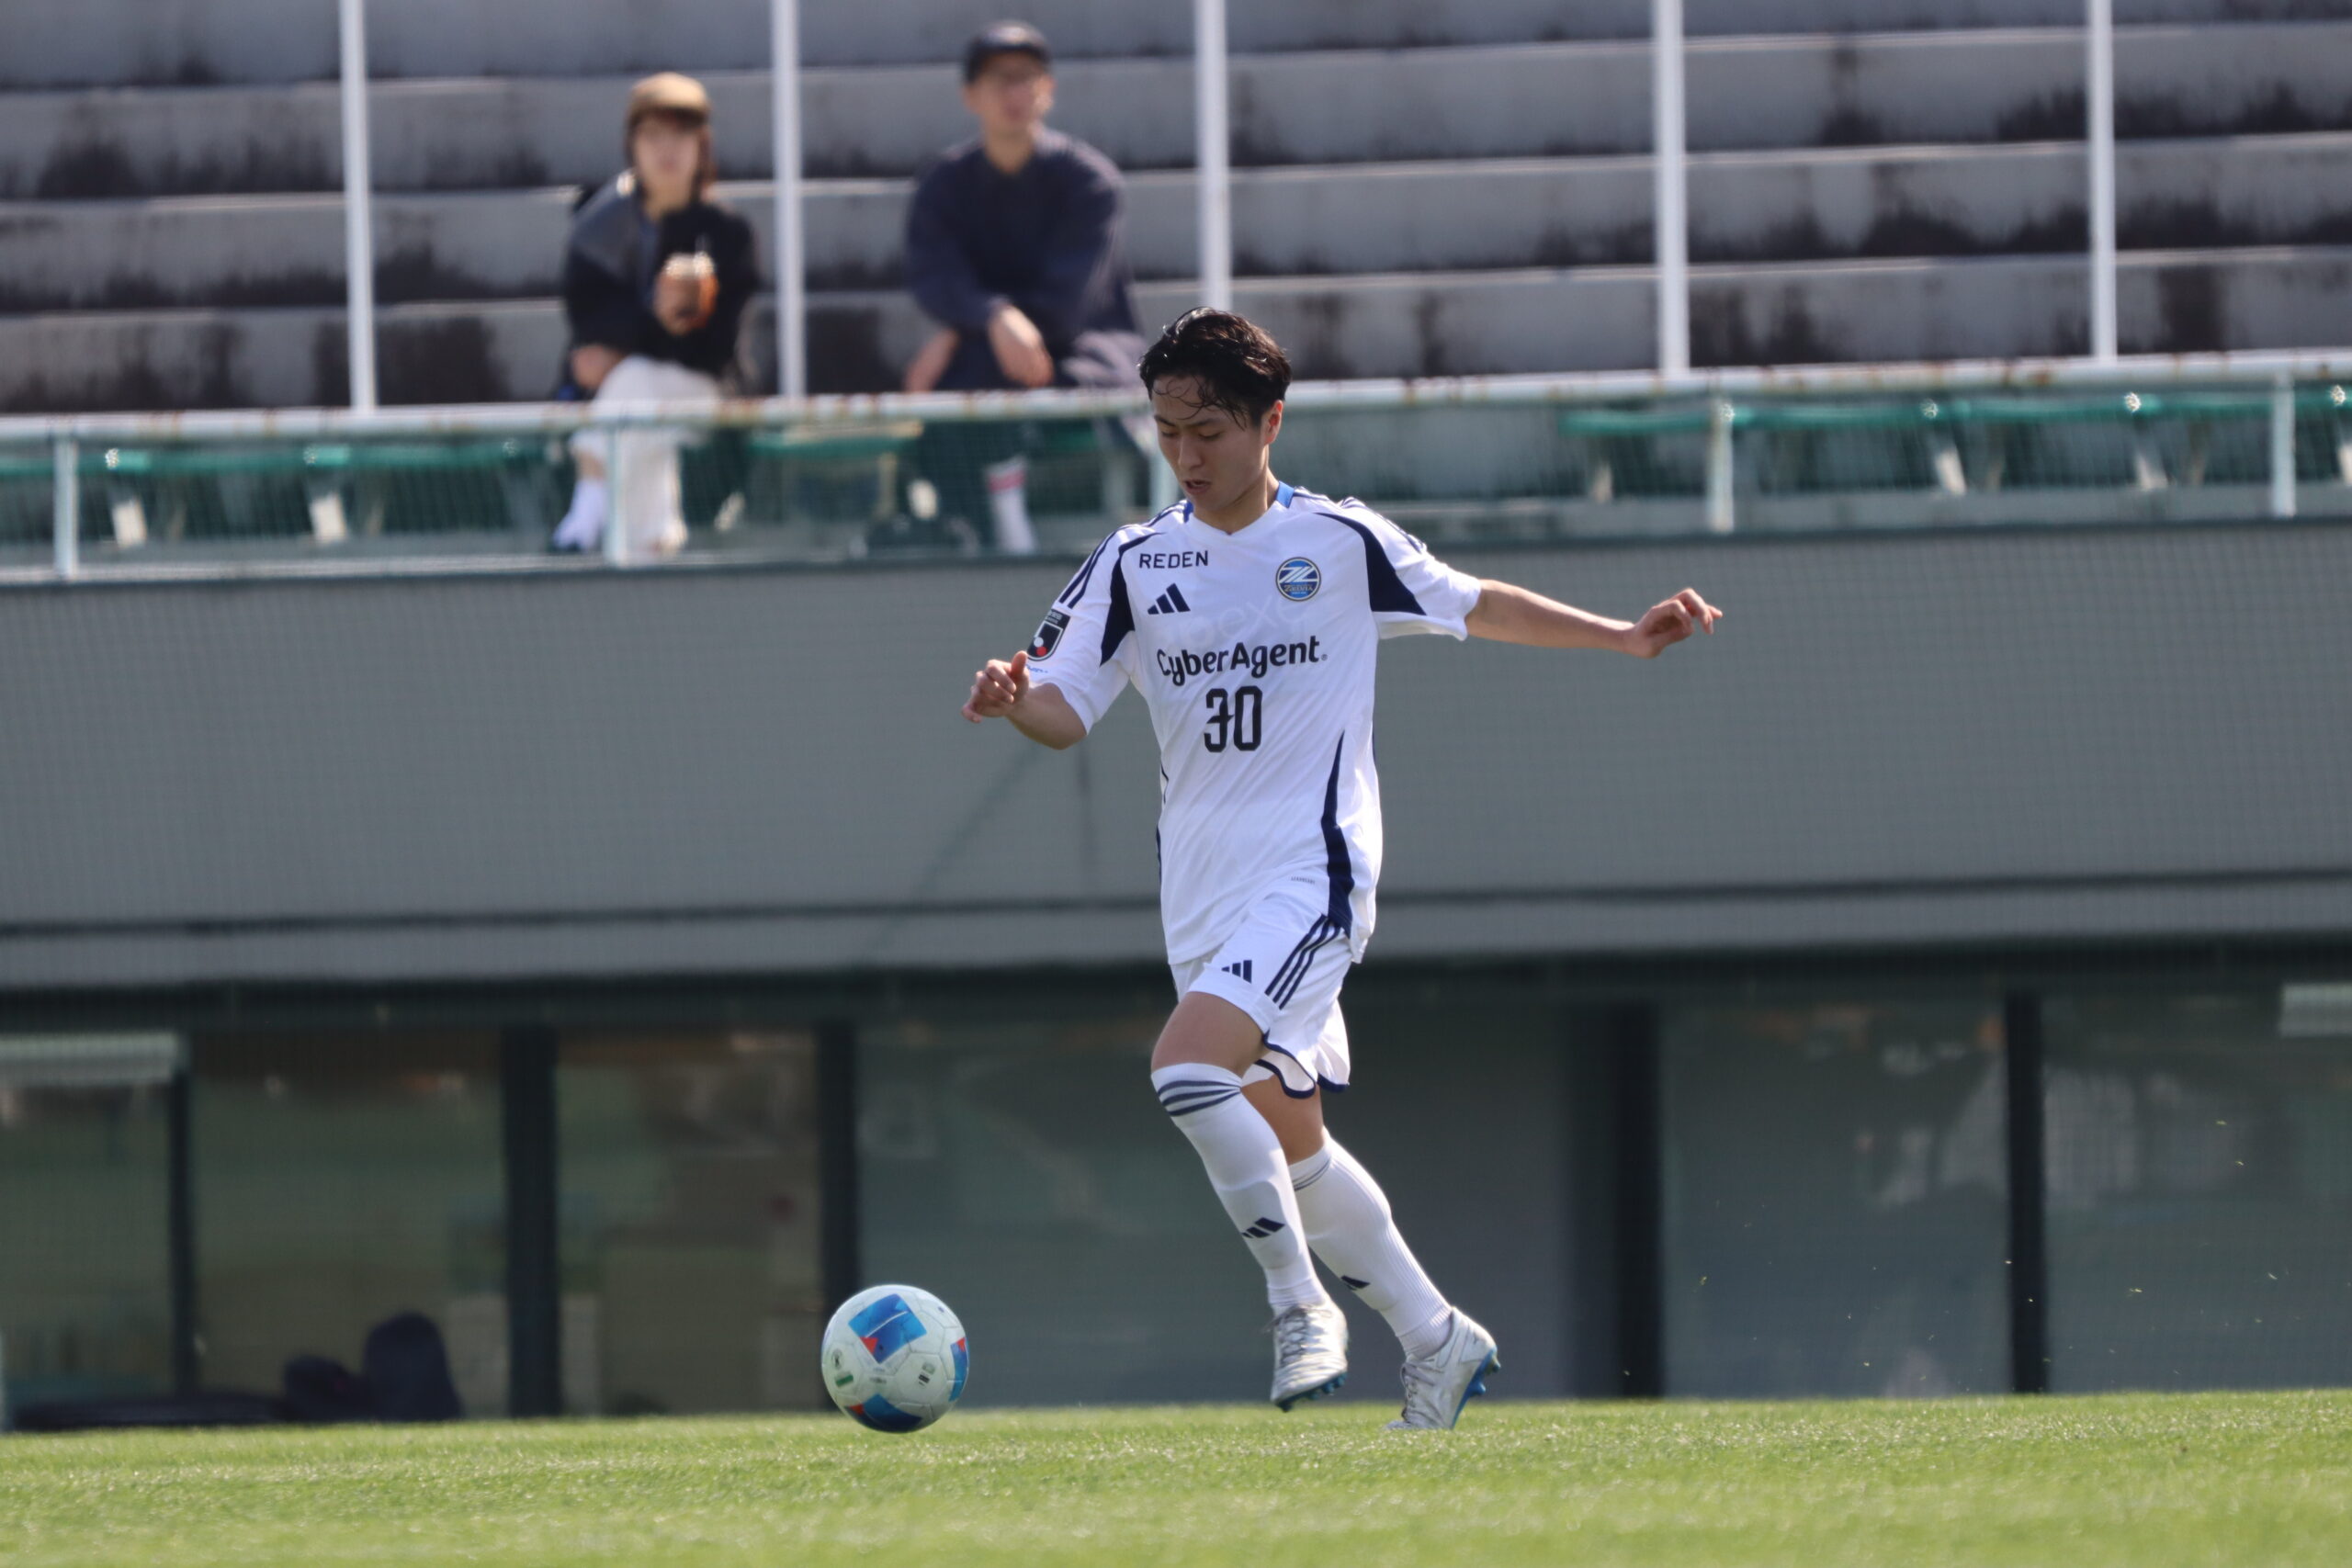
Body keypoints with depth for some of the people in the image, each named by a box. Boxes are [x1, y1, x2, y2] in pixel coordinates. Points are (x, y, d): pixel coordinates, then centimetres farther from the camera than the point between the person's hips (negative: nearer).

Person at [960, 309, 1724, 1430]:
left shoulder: (1340, 542, -1)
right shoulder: (1135, 564, 6)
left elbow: (1473, 605, 12)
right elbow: (1066, 712, 3)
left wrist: (1622, 636, 7)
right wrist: (1013, 700, -20)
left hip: (1312, 873, -5)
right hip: (1203, 892, 5)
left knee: (1187, 1065, -26)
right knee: (1287, 1137, 9)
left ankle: (1299, 1301, -12)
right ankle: (1435, 1342, 25)